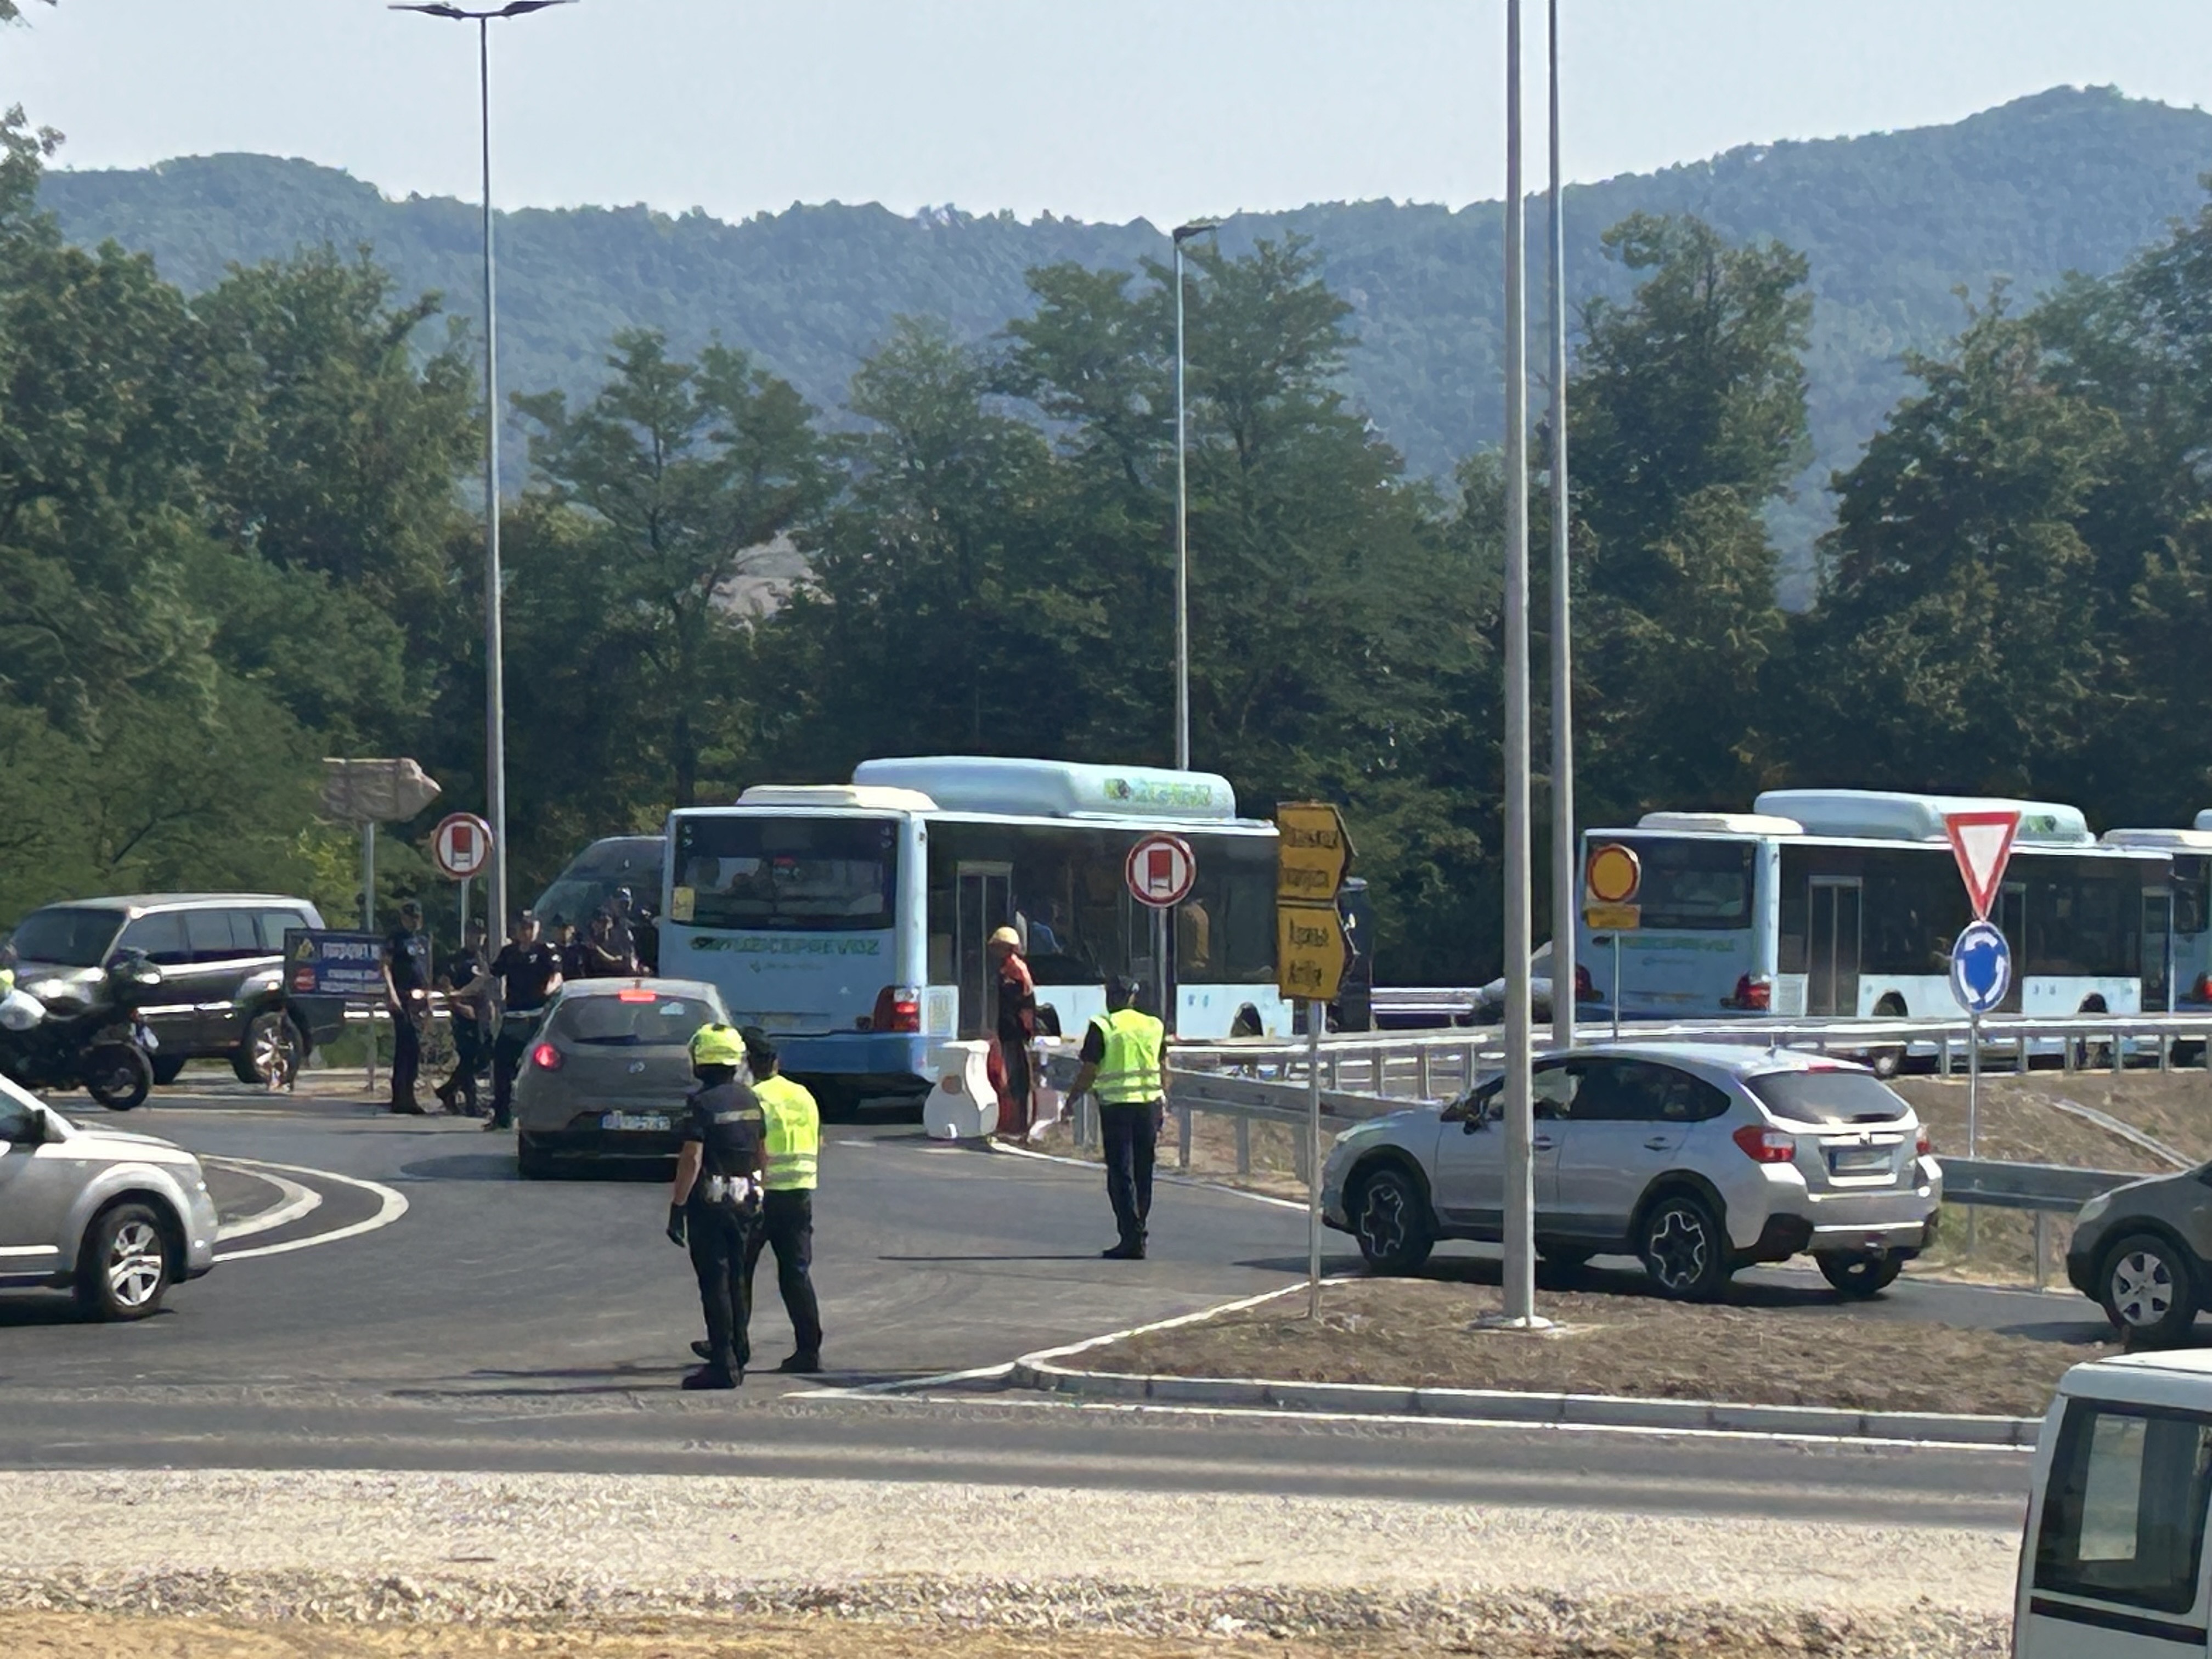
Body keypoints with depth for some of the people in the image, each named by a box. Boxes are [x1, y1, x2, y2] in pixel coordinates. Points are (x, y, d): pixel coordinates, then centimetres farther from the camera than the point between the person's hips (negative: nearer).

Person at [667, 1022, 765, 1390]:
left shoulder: (701, 1103, -14)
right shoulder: (750, 1100, 8)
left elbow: (691, 1159, -18)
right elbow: (762, 1155, 15)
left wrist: (676, 1207, -16)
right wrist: (756, 1200, 25)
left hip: (709, 1202, -7)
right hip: (746, 1201, 7)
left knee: (715, 1283, -4)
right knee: (736, 1279, 17)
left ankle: (723, 1364, -6)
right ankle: (738, 1353, 23)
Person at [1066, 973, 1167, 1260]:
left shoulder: (1102, 1028, -5)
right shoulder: (1154, 1027, 10)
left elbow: (1088, 1074, -6)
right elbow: (1164, 1072, 12)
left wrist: (1071, 1100, 7)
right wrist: (1163, 1107, 19)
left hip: (1116, 1107, -4)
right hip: (1150, 1105, 5)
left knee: (1121, 1175, -4)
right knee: (1143, 1174, 13)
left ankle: (1132, 1239, -12)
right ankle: (1137, 1233, 19)